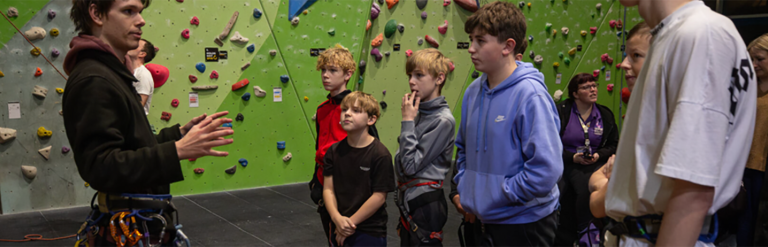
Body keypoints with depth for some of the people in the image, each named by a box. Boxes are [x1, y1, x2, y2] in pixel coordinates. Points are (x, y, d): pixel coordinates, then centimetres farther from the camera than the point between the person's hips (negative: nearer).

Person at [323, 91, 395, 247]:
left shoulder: (380, 155, -13)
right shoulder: (334, 151, 1)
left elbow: (379, 197, -14)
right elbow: (328, 188, -1)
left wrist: (351, 222, -11)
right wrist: (337, 218, -16)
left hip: (370, 233, -4)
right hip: (339, 229, 4)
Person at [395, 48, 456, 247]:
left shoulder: (443, 120, -17)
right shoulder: (419, 111, 6)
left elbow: (411, 165, -21)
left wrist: (407, 121, -17)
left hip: (426, 203, -8)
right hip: (408, 200, 8)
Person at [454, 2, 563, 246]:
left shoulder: (530, 94, -19)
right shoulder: (473, 91, 3)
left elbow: (546, 170, -25)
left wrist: (496, 196, -17)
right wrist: (464, 190, 6)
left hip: (524, 223, -6)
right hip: (480, 219, 7)